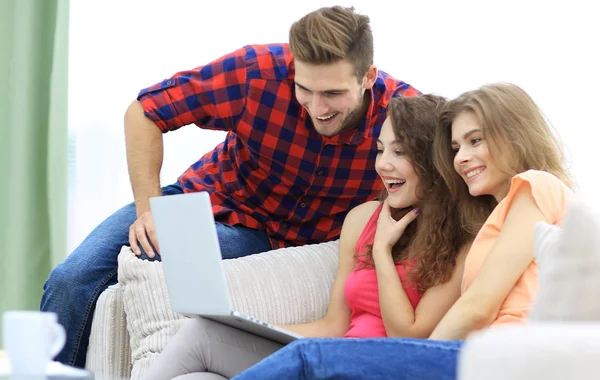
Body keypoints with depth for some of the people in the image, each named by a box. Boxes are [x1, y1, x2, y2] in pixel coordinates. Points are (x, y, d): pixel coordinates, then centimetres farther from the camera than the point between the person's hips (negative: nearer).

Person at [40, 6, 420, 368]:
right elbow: (145, 112, -12)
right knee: (73, 279, -14)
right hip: (210, 199, 2)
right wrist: (147, 209, -19)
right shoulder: (260, 70, -25)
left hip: (278, 240, -2)